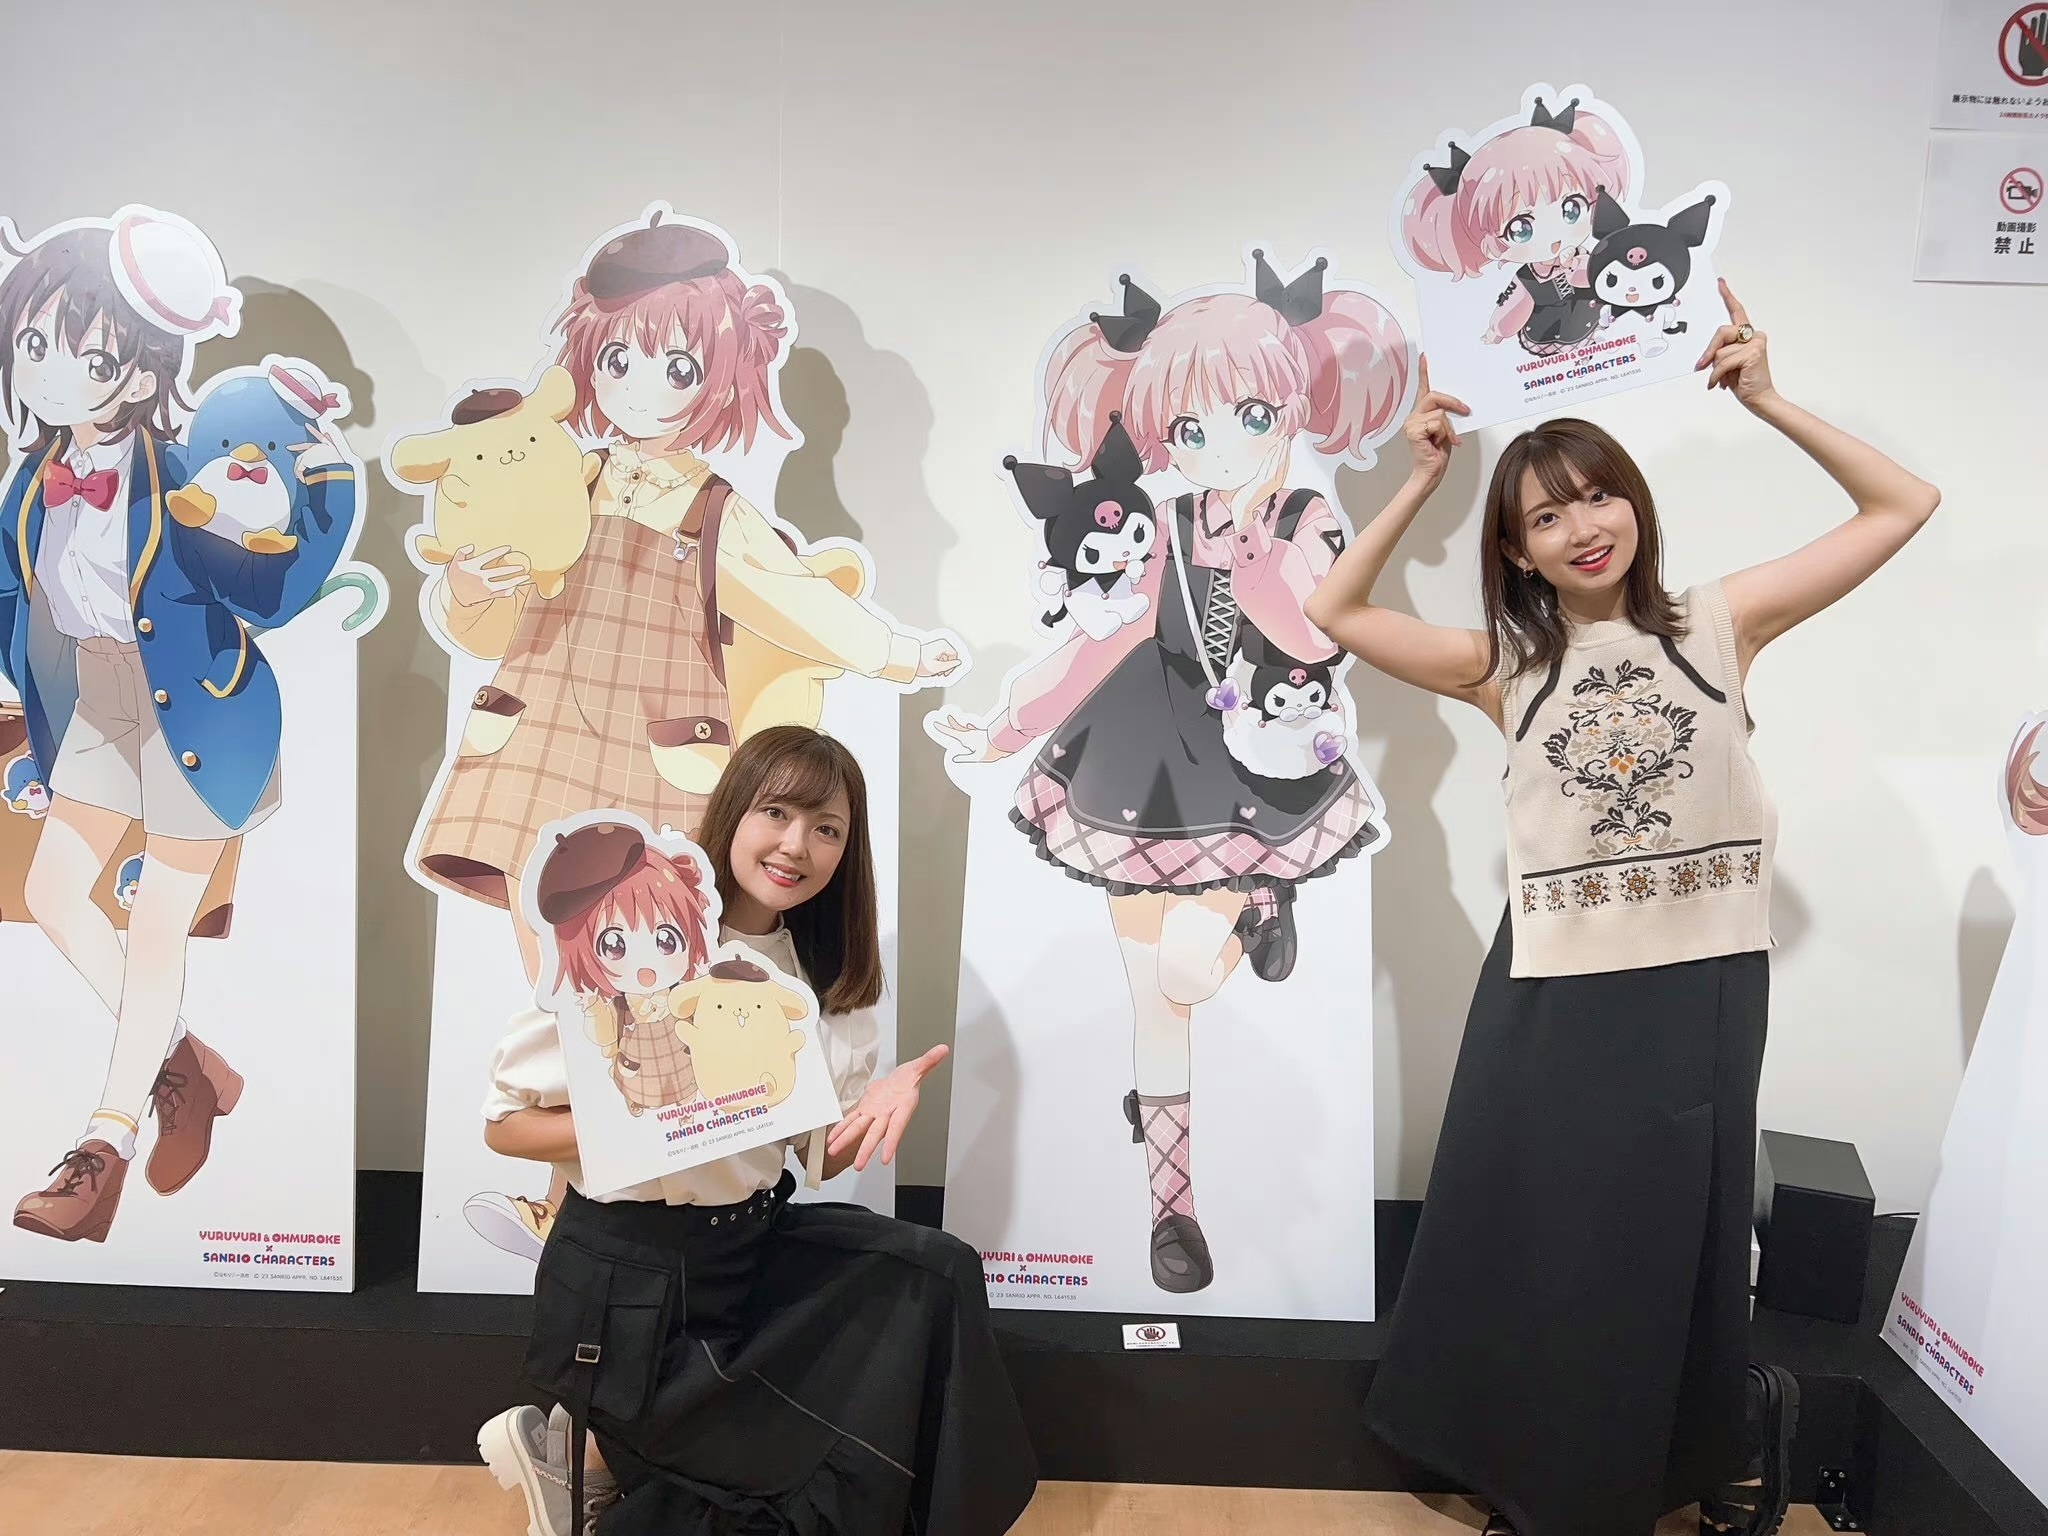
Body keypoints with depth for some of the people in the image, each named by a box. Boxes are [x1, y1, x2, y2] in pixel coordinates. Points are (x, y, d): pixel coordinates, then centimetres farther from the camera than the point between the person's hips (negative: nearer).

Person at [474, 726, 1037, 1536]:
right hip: (628, 1269, -7)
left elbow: (825, 1153, 3)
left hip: (757, 1243, 7)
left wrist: (881, 1102, -19)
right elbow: (506, 1123, -11)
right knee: (806, 1467, -11)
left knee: (934, 1275, -12)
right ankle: (588, 1454, 11)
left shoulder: (829, 977, 4)